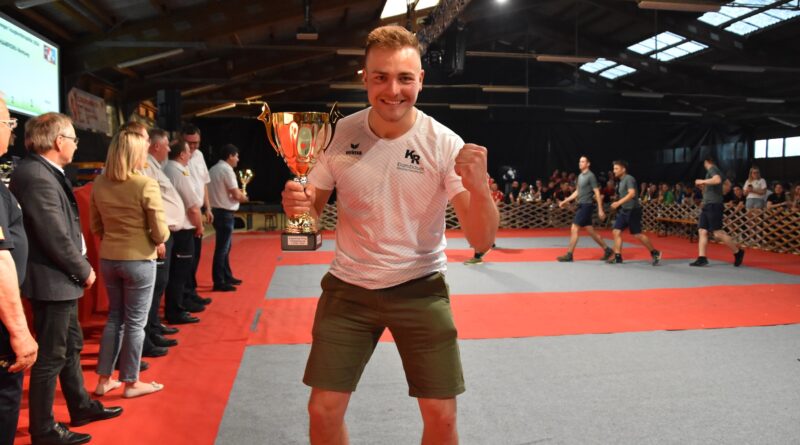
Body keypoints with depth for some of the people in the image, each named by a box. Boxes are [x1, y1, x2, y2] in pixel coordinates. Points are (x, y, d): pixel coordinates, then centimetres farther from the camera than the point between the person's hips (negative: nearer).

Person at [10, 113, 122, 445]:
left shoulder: (44, 172, 9)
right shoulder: (36, 176, -23)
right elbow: (57, 238, -24)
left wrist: (79, 268, 7)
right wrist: (84, 270, -11)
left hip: (60, 279, 10)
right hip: (52, 281, -10)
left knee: (71, 347, 22)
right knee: (51, 357, 3)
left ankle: (80, 407, 37)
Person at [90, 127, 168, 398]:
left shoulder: (99, 184, 1)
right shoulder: (146, 185, -17)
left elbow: (96, 226, 10)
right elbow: (160, 232, -15)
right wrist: (160, 242, 5)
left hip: (108, 259, 6)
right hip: (138, 260, -6)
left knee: (115, 317, 19)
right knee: (135, 322, 7)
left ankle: (104, 380, 25)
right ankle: (131, 383, 19)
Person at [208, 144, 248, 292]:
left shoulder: (213, 169, 14)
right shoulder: (227, 169, -14)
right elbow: (236, 194, -16)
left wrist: (239, 195, 10)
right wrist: (244, 197, 4)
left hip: (217, 211, 10)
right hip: (225, 213, -10)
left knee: (225, 246, 19)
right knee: (222, 248, -6)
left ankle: (227, 276, 29)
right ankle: (219, 282, -2)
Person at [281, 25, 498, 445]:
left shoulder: (444, 144, -14)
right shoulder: (340, 134, -8)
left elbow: (482, 242, -17)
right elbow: (312, 208, 5)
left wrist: (479, 187, -37)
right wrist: (295, 203, -19)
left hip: (420, 288, -1)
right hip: (348, 286, 2)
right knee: (323, 410, 4)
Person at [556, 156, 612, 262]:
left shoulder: (591, 176, -11)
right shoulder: (580, 176, 14)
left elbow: (597, 193, -13)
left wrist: (600, 210, -16)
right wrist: (565, 201, 19)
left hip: (586, 206, -9)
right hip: (581, 206, 9)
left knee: (574, 229, -10)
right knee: (591, 231, 12)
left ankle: (569, 255, -5)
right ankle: (607, 250, 23)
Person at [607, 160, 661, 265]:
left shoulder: (629, 179, -14)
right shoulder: (621, 181, 14)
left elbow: (632, 193, -26)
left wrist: (618, 202, -30)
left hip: (632, 210, -9)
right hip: (623, 211, 9)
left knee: (637, 234, -5)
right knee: (616, 232, -1)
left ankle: (655, 253, 11)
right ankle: (617, 256, 2)